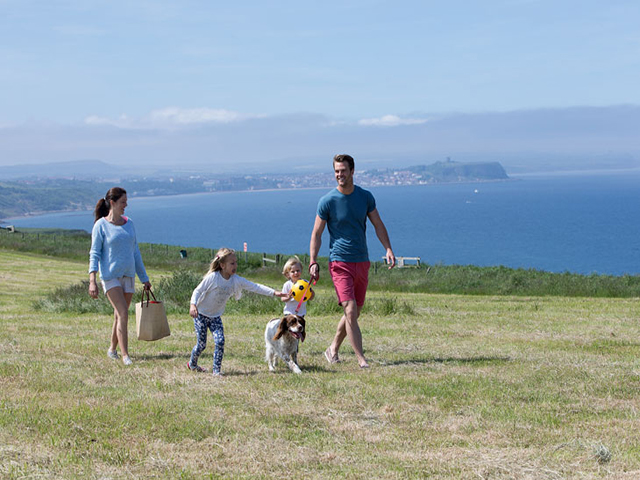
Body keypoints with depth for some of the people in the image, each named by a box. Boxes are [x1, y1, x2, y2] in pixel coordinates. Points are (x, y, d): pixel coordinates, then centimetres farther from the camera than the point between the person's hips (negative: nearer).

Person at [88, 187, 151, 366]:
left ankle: (112, 349, 26)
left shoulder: (129, 223, 10)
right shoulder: (101, 226, -5)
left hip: (128, 275, 5)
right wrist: (92, 281, -16)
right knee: (123, 313, -14)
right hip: (110, 276, -5)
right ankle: (125, 355, -13)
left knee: (120, 315, 9)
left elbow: (135, 252, 16)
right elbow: (94, 254, -6)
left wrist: (144, 278, 17)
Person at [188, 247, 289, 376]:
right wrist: (193, 305, -32)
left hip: (215, 317, 4)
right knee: (201, 344, 0)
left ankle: (216, 370, -4)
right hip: (201, 314, -4)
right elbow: (197, 291, -15)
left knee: (220, 341, -13)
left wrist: (274, 293, -17)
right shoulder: (212, 277, -22)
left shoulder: (236, 280, -8)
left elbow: (255, 287, -9)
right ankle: (192, 364, 28)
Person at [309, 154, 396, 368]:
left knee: (355, 312, 10)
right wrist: (313, 262, -9)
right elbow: (316, 234, -1)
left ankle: (333, 349, 28)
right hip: (340, 262, -5)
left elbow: (378, 225, 11)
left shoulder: (365, 197, 4)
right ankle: (361, 359, -14)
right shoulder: (327, 201, -6)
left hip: (362, 262, 5)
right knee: (350, 310, -14)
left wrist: (388, 249, -3)